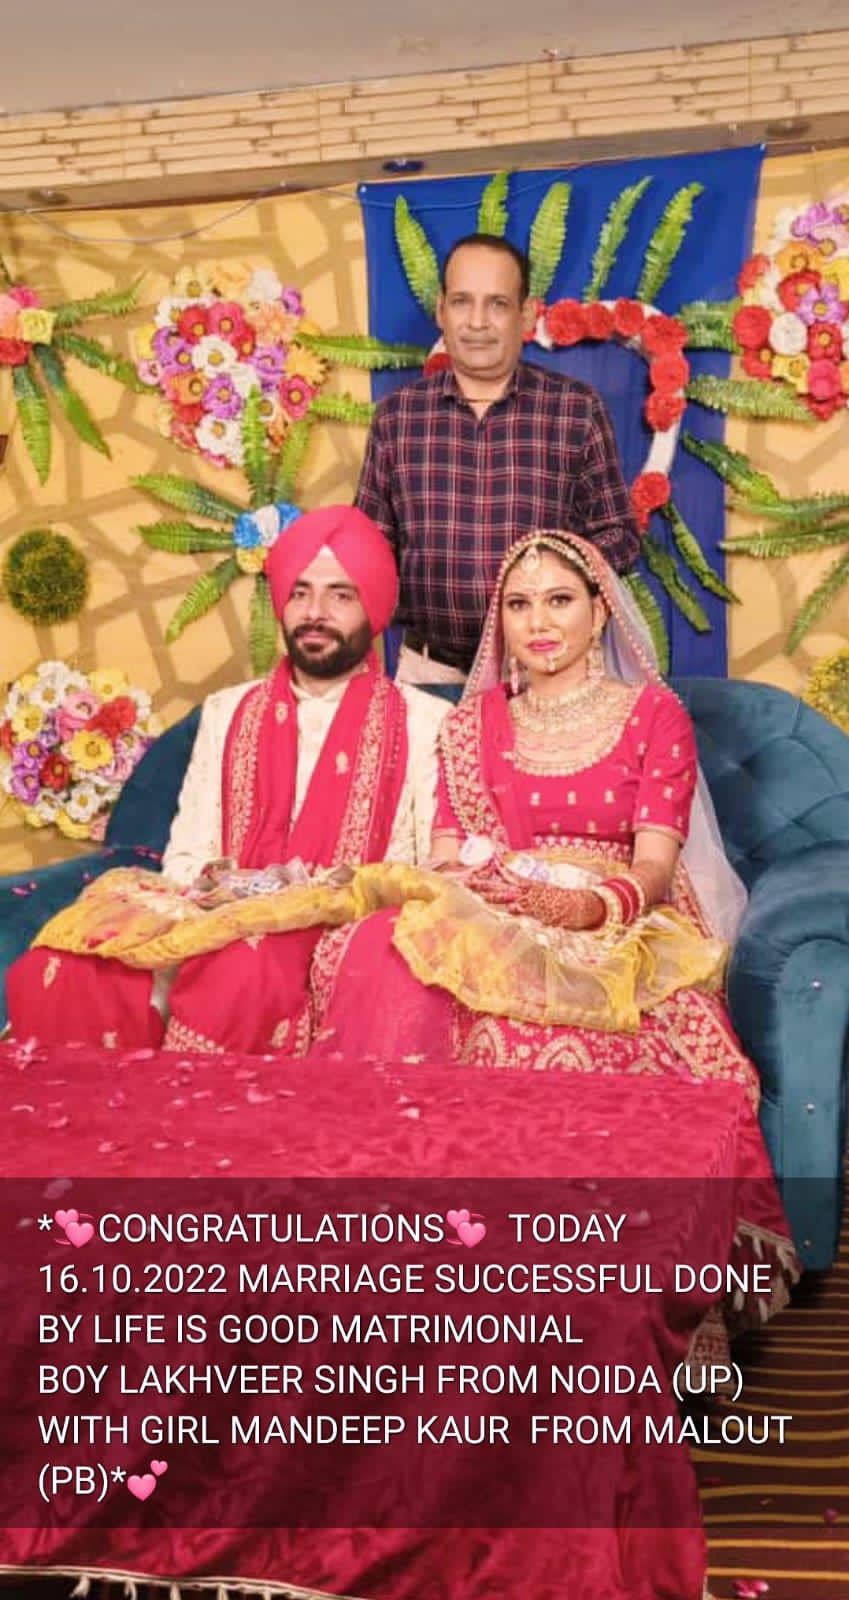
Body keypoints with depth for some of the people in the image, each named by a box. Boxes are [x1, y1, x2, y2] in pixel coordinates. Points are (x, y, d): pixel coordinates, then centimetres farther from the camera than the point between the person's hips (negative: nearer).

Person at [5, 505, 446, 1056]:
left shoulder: (424, 722, 8)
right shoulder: (228, 713, 20)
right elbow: (185, 857, 15)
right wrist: (216, 886, -9)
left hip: (343, 939, -3)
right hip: (222, 921, 3)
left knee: (238, 972, -39)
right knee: (56, 971, -27)